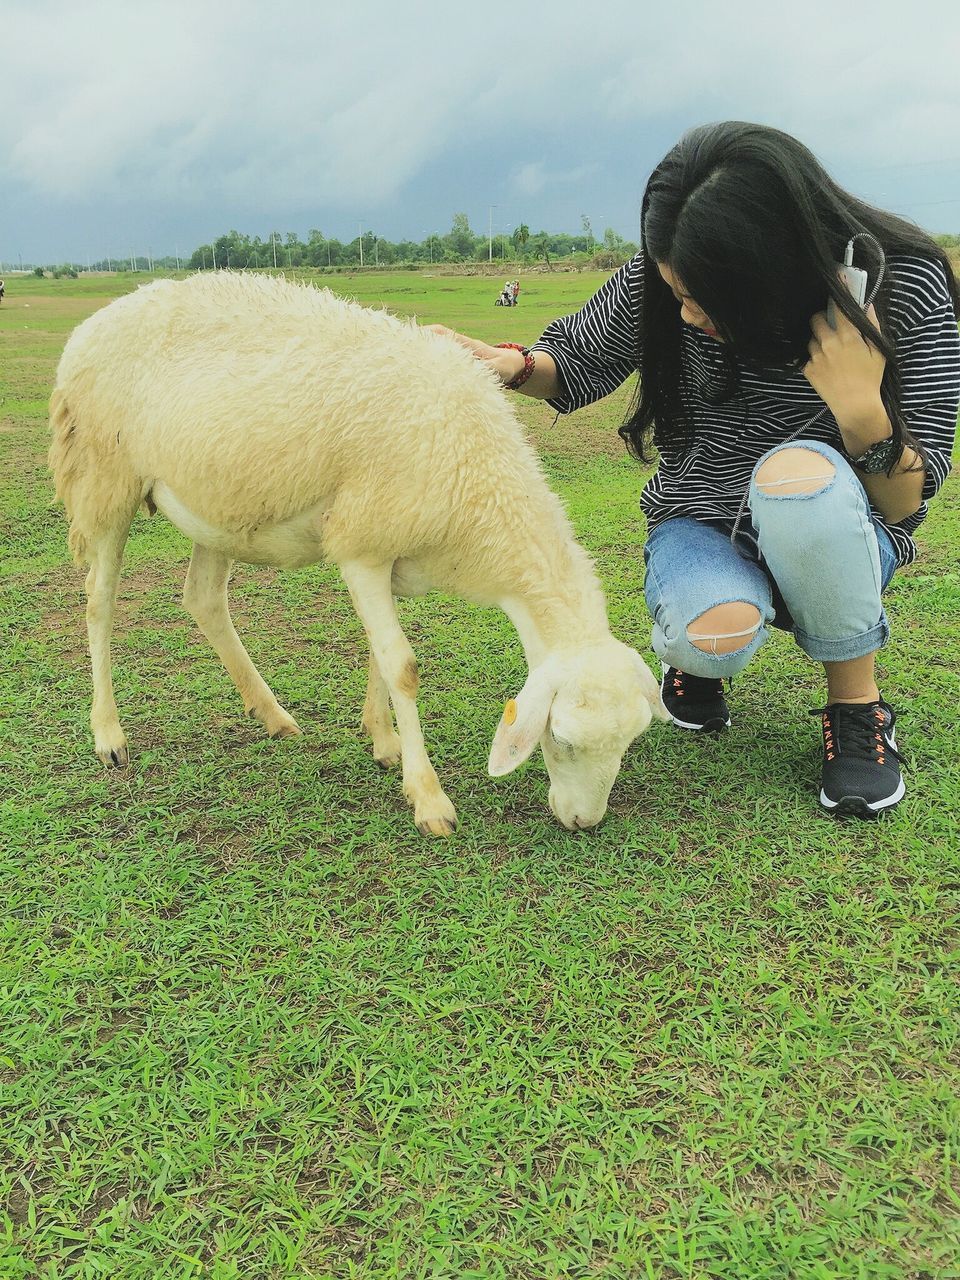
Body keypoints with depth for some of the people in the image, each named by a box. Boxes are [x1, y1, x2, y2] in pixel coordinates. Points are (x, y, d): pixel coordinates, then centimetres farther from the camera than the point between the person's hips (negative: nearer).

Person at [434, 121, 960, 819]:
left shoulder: (904, 286, -17)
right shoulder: (656, 283, -12)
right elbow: (578, 366, 6)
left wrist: (860, 409, -34)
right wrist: (511, 364, -17)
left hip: (837, 542, -1)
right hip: (701, 528, 1)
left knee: (798, 470, -38)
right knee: (716, 632, -36)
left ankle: (858, 704, -14)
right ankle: (690, 655, 6)